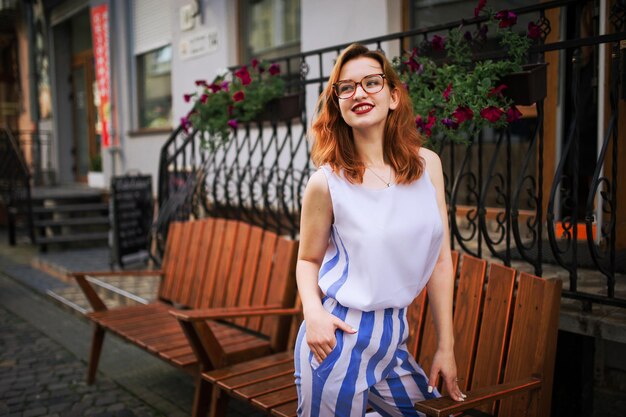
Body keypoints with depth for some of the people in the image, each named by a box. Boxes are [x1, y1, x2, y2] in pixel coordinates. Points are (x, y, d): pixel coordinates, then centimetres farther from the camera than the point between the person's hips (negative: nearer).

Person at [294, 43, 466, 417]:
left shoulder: (427, 165, 0)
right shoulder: (328, 181, -9)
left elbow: (440, 259, 3)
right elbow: (308, 260, 3)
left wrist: (447, 346, 5)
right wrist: (313, 313, -17)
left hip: (394, 339, 4)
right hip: (338, 337, -4)